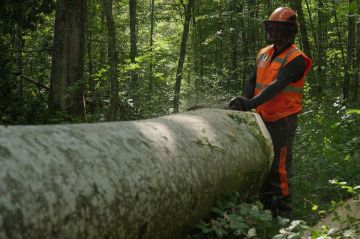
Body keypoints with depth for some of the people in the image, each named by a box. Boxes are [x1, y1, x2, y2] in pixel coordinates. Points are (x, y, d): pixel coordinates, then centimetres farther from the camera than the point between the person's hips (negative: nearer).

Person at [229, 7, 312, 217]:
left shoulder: (295, 59, -13)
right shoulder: (264, 54, 11)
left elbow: (277, 86, -26)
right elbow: (253, 82, 11)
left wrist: (252, 102, -37)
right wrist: (243, 102, -8)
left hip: (282, 120, -8)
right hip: (262, 119, 8)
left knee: (279, 167, -7)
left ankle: (283, 212, 1)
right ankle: (267, 208, 23)